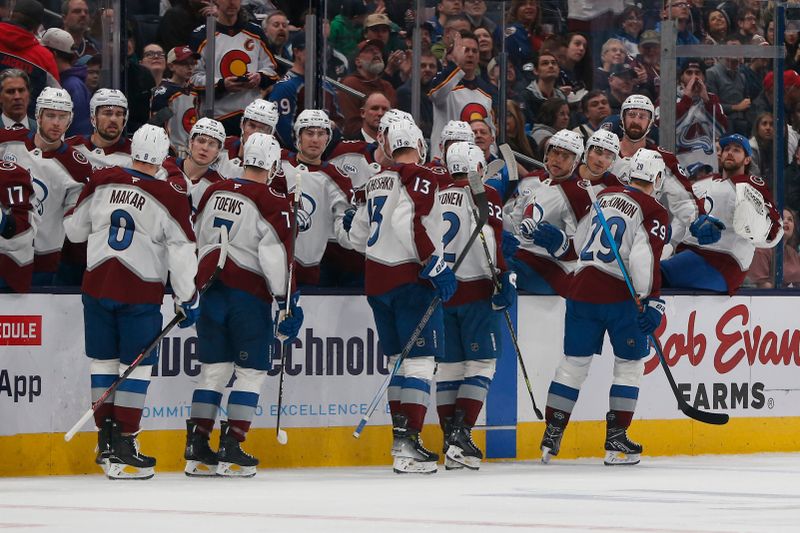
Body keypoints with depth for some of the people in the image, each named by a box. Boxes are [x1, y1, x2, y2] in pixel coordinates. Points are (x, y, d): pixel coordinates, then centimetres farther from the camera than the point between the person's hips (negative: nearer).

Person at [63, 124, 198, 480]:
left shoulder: (101, 182, -1)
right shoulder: (169, 197, -10)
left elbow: (74, 229, 11)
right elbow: (182, 252, -8)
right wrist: (188, 299, 2)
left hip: (97, 285, 4)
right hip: (140, 291, -4)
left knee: (103, 361, 13)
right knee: (136, 367, 2)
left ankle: (106, 440, 16)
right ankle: (123, 448, -4)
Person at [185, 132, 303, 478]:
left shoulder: (214, 193, 10)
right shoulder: (273, 202, -9)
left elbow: (196, 241, 18)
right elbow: (276, 256, -14)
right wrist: (287, 303, -9)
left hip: (211, 290, 6)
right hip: (249, 294, -6)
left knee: (214, 369, 11)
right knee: (251, 371, 2)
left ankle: (196, 450, 8)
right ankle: (231, 451, -4)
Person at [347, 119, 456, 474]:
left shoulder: (376, 183, 16)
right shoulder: (422, 178, -8)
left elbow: (358, 235, 21)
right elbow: (411, 224, -23)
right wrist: (435, 265, -19)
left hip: (377, 277, 8)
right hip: (410, 279, -8)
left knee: (399, 359, 17)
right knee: (420, 360, -8)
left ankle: (400, 435, 20)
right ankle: (408, 445, -16)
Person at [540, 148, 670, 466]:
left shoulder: (603, 197, 14)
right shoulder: (654, 212, -5)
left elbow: (580, 241, 22)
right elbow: (645, 260, -17)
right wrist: (653, 302, -15)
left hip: (582, 287, 5)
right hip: (620, 296, -5)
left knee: (573, 362, 10)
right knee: (630, 364, 7)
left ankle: (551, 436, 8)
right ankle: (615, 441, 3)